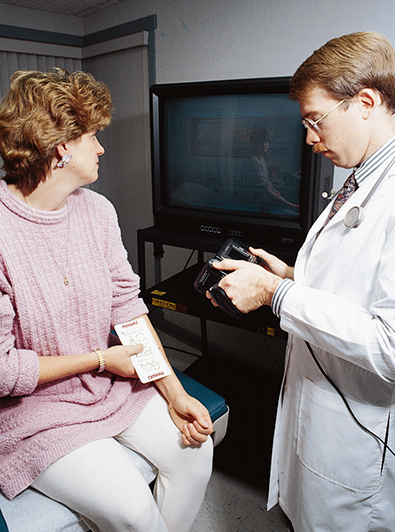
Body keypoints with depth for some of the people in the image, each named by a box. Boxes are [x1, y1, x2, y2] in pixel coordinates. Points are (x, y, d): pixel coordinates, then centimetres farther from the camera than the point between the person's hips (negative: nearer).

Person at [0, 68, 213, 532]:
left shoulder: (97, 210, -1)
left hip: (112, 387, 6)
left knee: (194, 451, -3)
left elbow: (128, 305, 0)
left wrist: (174, 394, -5)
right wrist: (100, 359, -13)